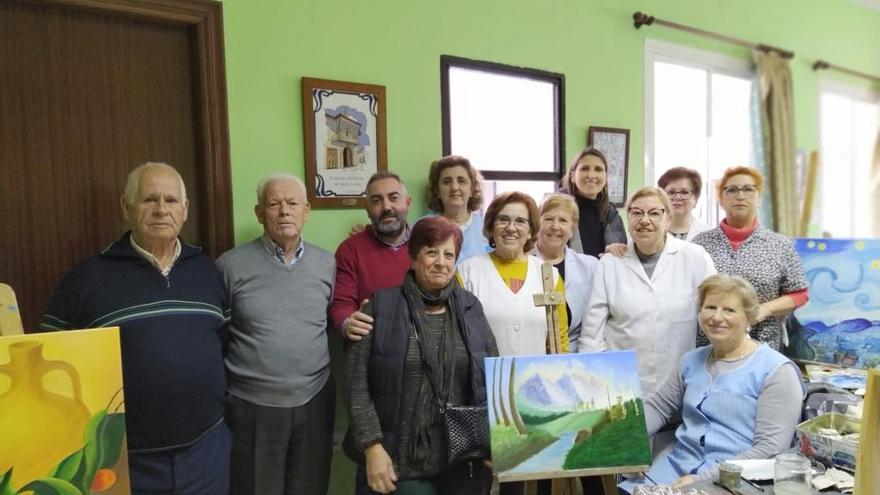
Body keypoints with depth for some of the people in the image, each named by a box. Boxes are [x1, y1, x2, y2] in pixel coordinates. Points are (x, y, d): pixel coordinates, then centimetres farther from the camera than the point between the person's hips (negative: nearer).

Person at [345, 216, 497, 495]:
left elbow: (493, 378, 7)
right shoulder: (380, 308, -4)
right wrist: (372, 447, -12)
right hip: (400, 461, -2)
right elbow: (356, 384, -6)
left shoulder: (470, 307, 5)